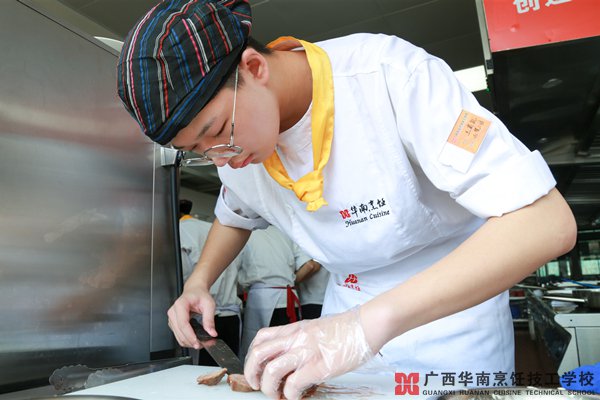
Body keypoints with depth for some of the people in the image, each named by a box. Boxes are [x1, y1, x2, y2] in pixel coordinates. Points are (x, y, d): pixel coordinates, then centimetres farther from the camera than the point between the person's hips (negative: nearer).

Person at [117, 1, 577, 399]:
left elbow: (547, 223, -34)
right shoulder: (236, 129, -9)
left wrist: (368, 323, -42)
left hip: (456, 303, -3)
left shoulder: (392, 76, -30)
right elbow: (235, 216, 12)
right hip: (348, 309, 5)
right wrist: (199, 282, -8)